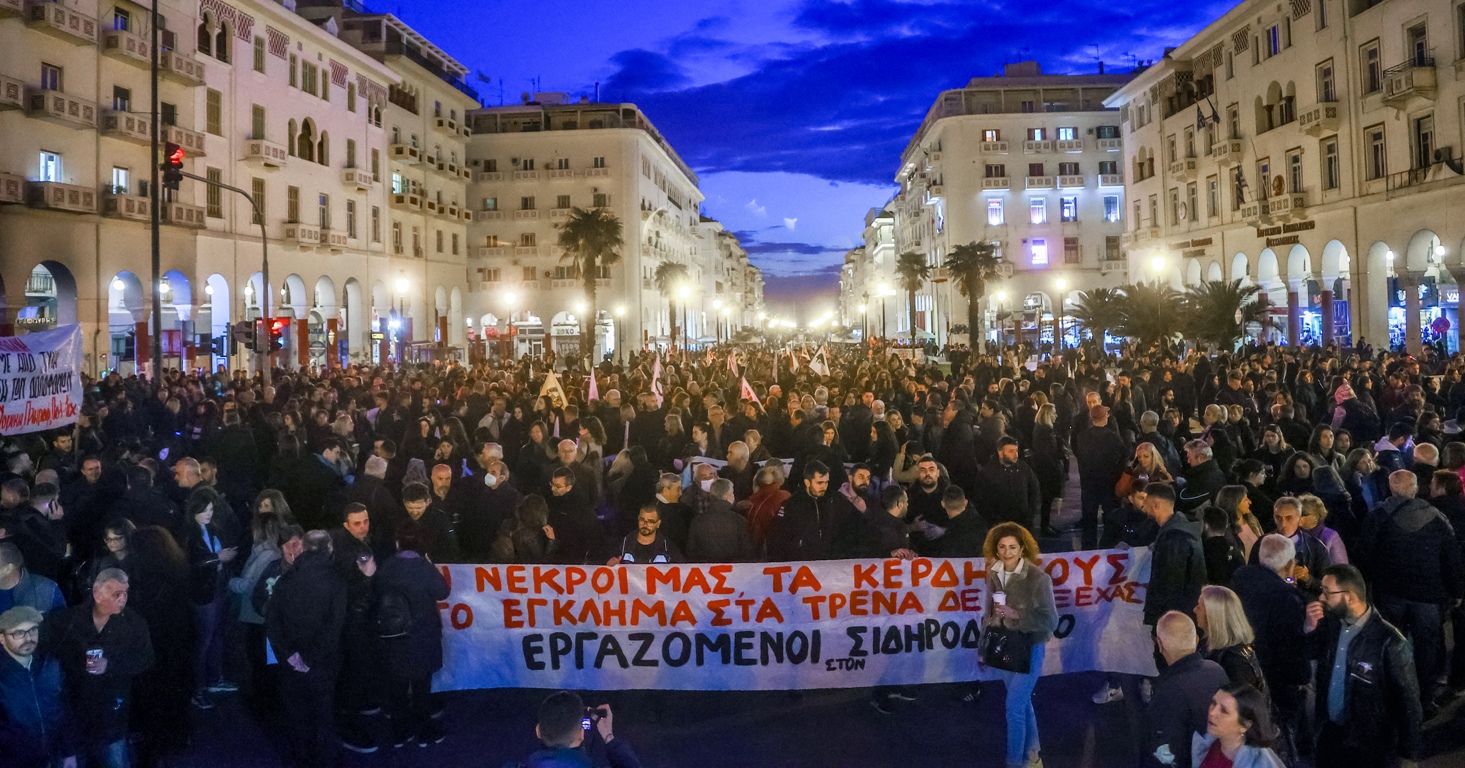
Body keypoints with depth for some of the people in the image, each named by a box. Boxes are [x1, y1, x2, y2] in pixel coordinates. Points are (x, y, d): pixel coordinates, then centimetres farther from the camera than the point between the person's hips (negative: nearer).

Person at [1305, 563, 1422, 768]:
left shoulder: (1389, 642, -24)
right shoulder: (1330, 622, -7)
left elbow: (1407, 700, -15)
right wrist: (1309, 628, -15)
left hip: (1371, 746, -5)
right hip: (1329, 733, 5)